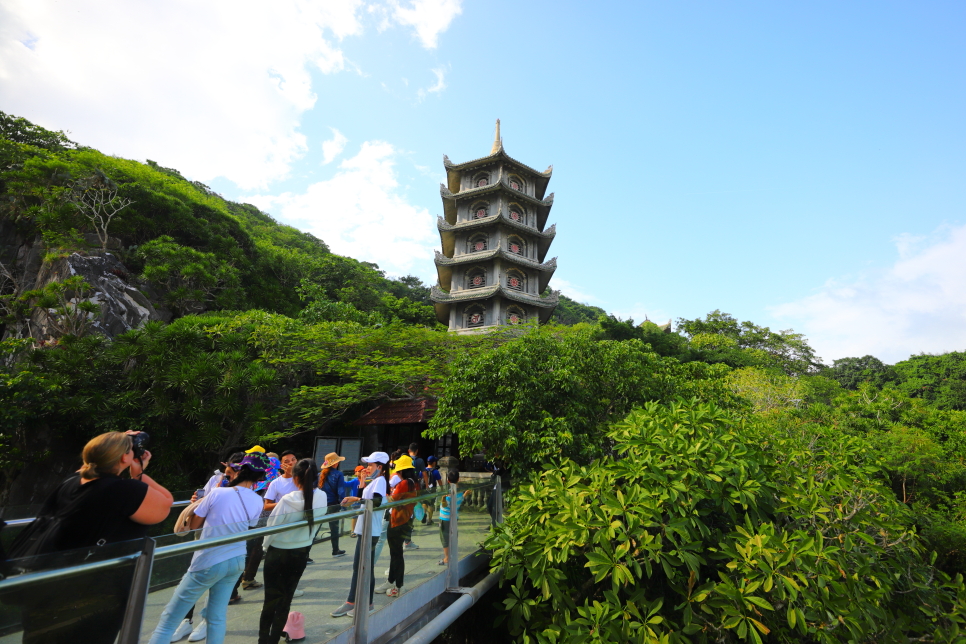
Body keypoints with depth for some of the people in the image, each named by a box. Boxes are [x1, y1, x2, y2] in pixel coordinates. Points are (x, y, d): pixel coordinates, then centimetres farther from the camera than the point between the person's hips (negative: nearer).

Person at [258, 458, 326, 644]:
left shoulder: (287, 500, -26)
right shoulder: (321, 498, -16)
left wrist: (266, 546, 7)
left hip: (278, 553, -3)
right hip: (302, 552, 3)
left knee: (272, 598, 15)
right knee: (286, 598, 19)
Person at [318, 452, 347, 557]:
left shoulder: (321, 474, 2)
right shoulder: (338, 475, -11)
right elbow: (340, 491, -14)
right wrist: (342, 504, -7)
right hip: (333, 505, -4)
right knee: (334, 528, 9)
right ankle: (335, 551, 21)